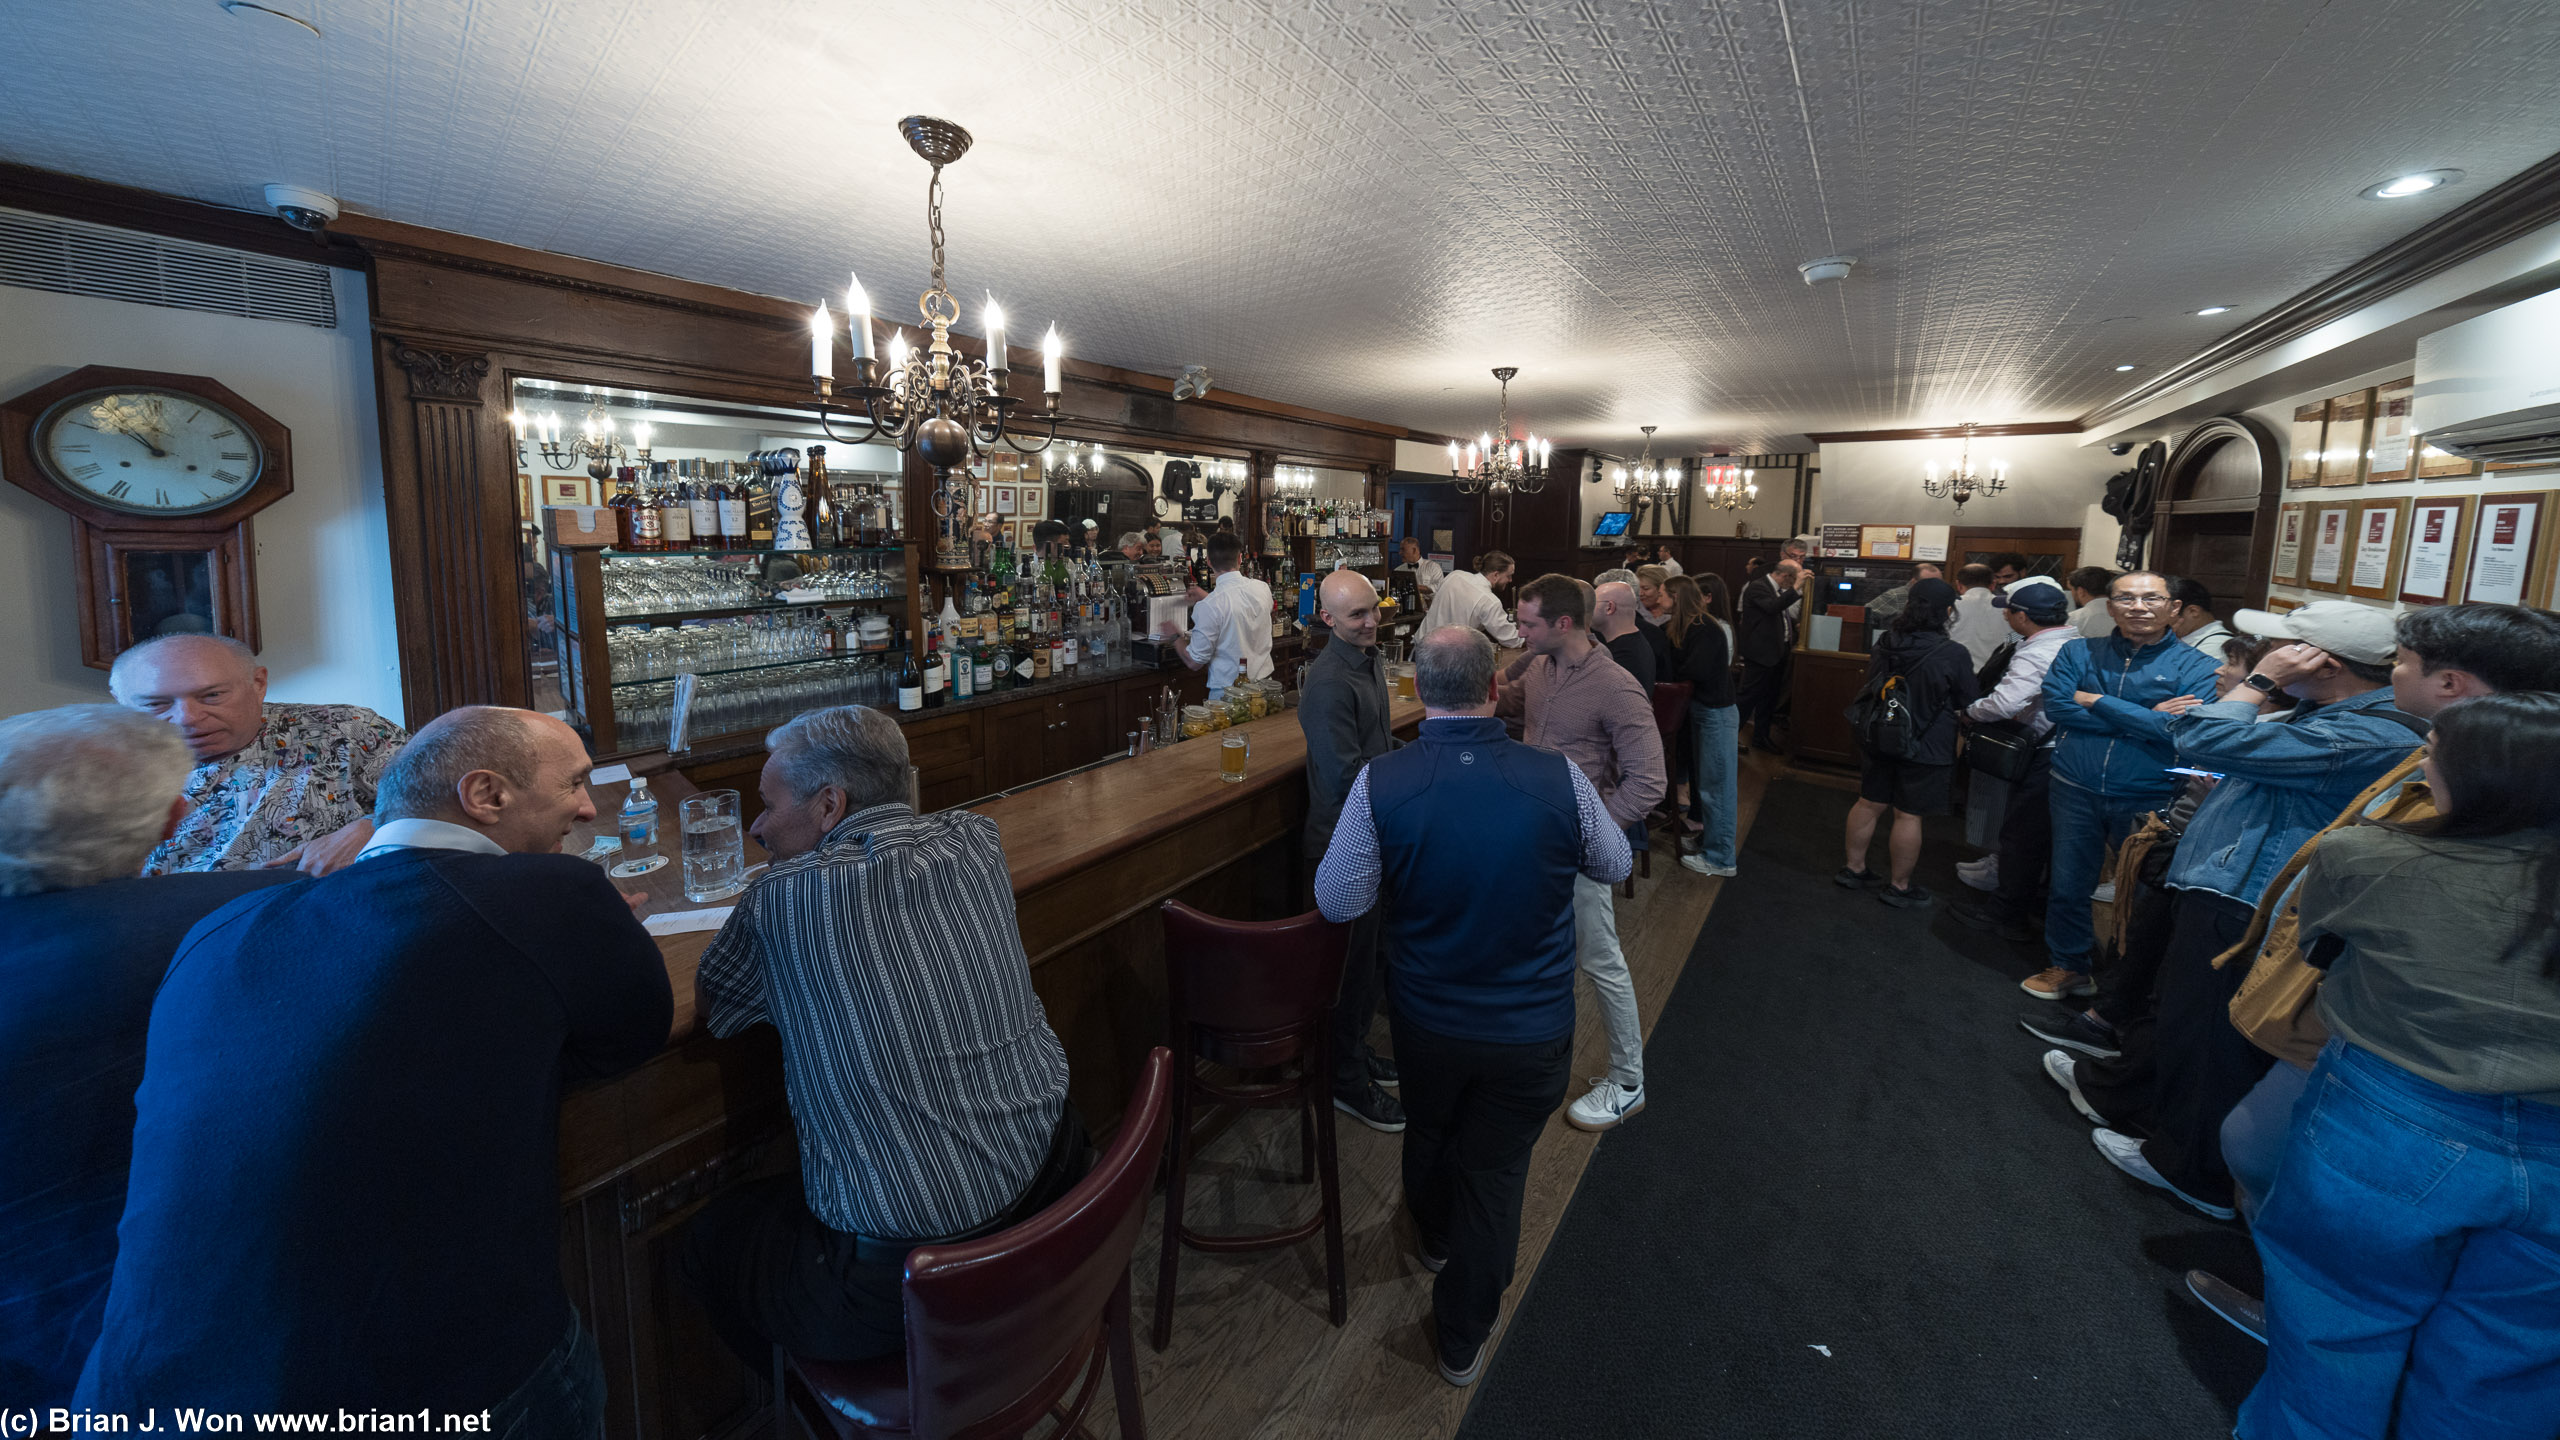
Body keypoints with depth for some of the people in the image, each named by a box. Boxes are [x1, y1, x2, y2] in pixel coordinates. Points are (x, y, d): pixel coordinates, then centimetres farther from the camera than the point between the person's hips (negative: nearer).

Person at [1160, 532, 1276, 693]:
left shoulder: (1209, 607, -20)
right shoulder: (1263, 589, -4)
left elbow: (1195, 661, -13)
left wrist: (1175, 637, 5)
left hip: (1228, 693, -5)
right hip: (1264, 684, 5)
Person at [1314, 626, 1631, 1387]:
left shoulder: (1380, 783, -21)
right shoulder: (1559, 777, -20)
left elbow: (1337, 902, -12)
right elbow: (1615, 866, -1)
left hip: (1425, 1022, 1)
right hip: (1531, 1031, -1)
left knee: (1428, 1131, 30)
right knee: (1495, 1169, 19)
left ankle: (1434, 1239, 61)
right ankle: (1462, 1340, 39)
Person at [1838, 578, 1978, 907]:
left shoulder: (1886, 642, -5)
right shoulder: (1953, 654, -19)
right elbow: (1966, 703, -6)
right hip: (1925, 747, -5)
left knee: (1869, 803, 16)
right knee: (1909, 815, 5)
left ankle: (1853, 868, 28)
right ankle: (1899, 887, 16)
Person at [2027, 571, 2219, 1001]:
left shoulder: (2196, 667, -4)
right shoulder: (2079, 653, 3)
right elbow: (2056, 706, -11)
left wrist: (2097, 702, -15)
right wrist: (2145, 718, -15)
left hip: (2149, 799, -2)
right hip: (2077, 790, 2)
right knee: (2069, 884, 13)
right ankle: (2066, 965, 31)